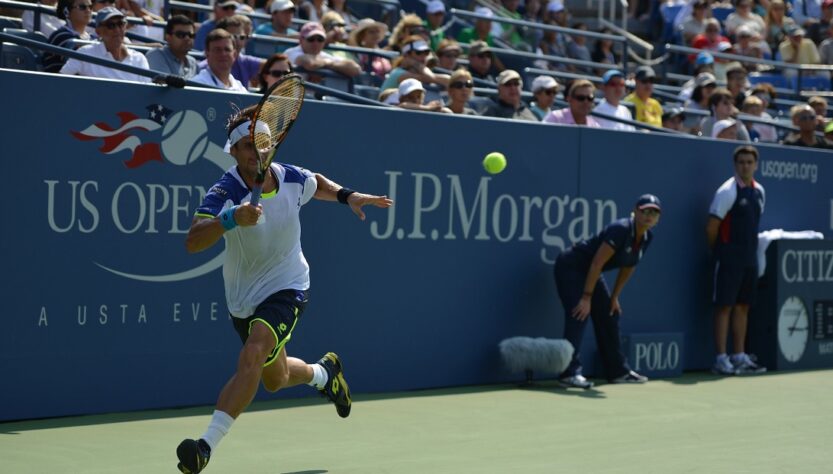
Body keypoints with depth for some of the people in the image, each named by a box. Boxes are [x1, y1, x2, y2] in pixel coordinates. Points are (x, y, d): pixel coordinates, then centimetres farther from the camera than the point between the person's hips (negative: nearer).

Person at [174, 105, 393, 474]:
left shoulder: (293, 179, -12)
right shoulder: (224, 193, -24)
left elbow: (318, 184, 16)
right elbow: (192, 242, -41)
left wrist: (347, 195, 0)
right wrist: (231, 218, -56)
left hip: (286, 290, -1)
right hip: (243, 298, 1)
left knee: (251, 357, -27)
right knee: (275, 380, 21)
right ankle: (324, 372, 56)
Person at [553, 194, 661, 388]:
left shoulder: (647, 239, -3)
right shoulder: (620, 230, -29)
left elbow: (628, 268, 12)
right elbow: (597, 263, -29)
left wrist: (614, 297, 12)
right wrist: (587, 297, -27)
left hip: (590, 273, 9)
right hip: (570, 266, -9)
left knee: (609, 316, 12)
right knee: (579, 315, -22)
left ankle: (618, 371, 23)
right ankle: (570, 372, -28)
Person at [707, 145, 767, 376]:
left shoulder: (759, 191, 10)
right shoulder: (727, 191, -12)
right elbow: (712, 227, -11)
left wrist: (750, 249, 14)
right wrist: (717, 252, -2)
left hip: (750, 259, 7)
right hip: (729, 260, -7)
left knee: (743, 307, 10)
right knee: (724, 307, -5)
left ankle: (740, 357, 16)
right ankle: (721, 359, -3)